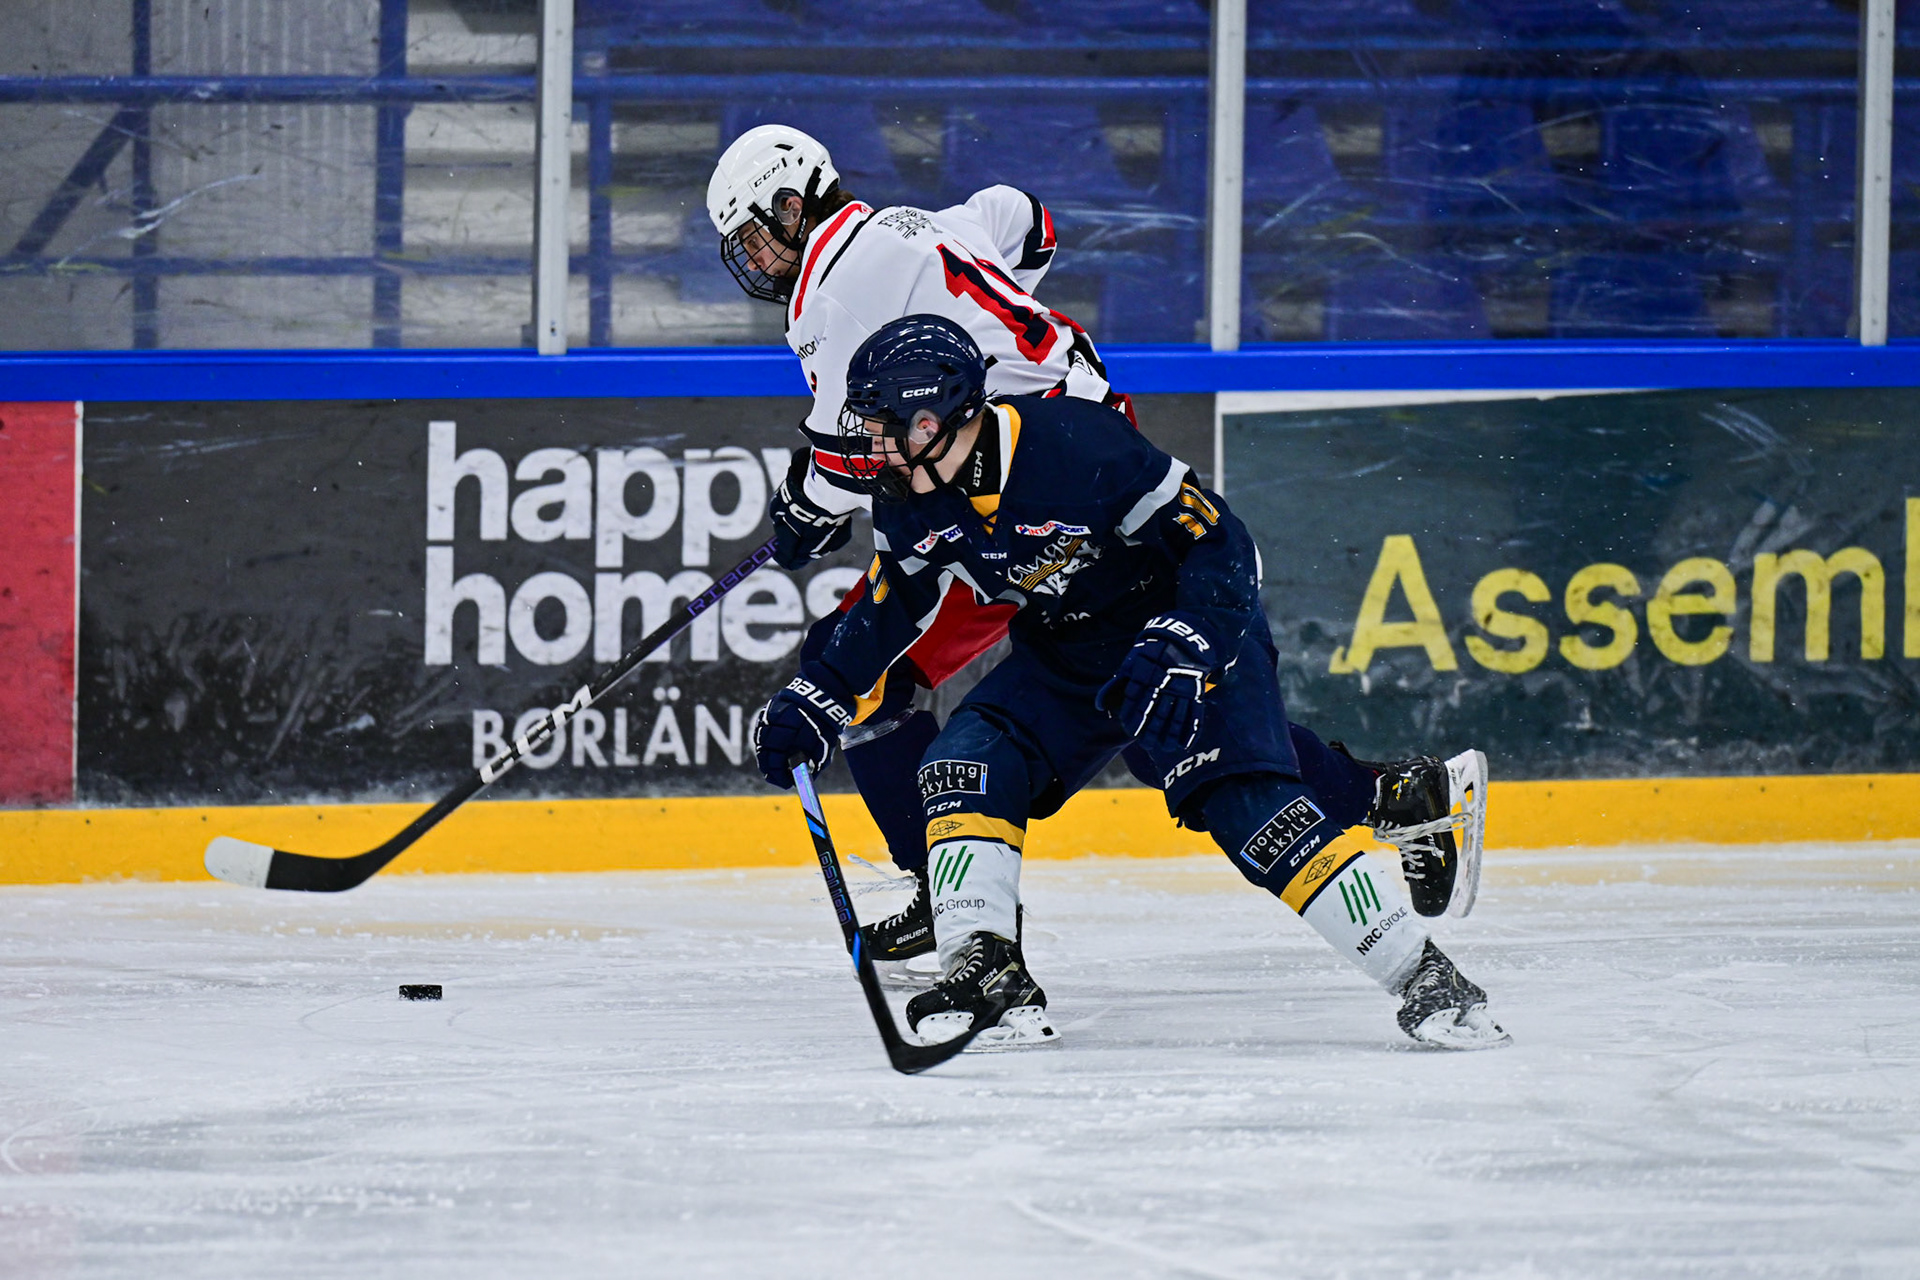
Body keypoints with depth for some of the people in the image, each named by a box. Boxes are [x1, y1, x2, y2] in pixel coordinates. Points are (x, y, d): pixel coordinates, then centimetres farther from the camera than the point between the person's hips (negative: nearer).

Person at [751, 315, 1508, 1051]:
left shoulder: (1076, 446, -32)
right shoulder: (909, 500, -10)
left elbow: (1216, 542, -29)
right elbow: (892, 603, 10)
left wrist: (1181, 652, -41)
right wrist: (816, 699, 2)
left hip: (1194, 629, -8)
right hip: (1062, 656, 8)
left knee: (1243, 801, -23)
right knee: (964, 767, -10)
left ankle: (1420, 976, -21)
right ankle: (987, 976, -4)